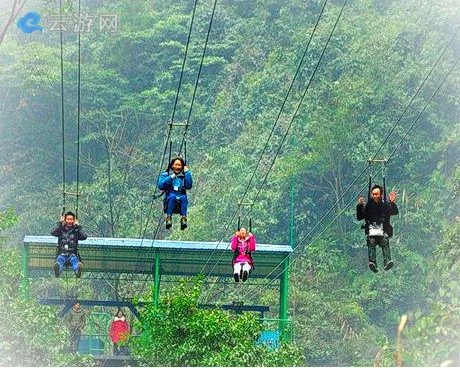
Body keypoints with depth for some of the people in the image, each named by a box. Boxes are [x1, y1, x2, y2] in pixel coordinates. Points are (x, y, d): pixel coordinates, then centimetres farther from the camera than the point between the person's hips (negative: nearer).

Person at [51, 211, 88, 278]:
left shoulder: (76, 230, 14)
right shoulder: (61, 229, 14)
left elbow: (84, 237, -4)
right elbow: (53, 233, -6)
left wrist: (78, 226, 0)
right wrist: (60, 222, -3)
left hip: (72, 254, 0)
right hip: (61, 254, 0)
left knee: (74, 260, -35)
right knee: (60, 260, -35)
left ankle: (77, 271, -68)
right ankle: (57, 271, -69)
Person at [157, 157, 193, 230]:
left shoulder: (184, 176, 16)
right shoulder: (166, 175, 14)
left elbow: (189, 186, -2)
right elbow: (160, 186, -2)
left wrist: (187, 172, -1)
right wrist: (170, 177, -7)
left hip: (181, 199, 1)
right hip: (170, 199, -1)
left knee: (183, 197, -33)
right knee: (172, 196, -34)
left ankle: (183, 218, -48)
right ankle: (169, 217, -44)